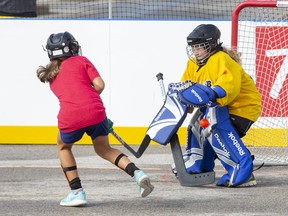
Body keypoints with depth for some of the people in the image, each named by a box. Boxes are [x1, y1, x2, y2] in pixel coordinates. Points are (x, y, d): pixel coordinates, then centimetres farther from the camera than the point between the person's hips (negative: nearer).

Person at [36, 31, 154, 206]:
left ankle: (77, 192, 19)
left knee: (63, 146, 30)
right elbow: (99, 85, 5)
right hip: (94, 111, 0)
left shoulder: (51, 75, 23)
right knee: (104, 149, 24)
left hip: (70, 118, 0)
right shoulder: (81, 61, 15)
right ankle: (137, 173, 2)